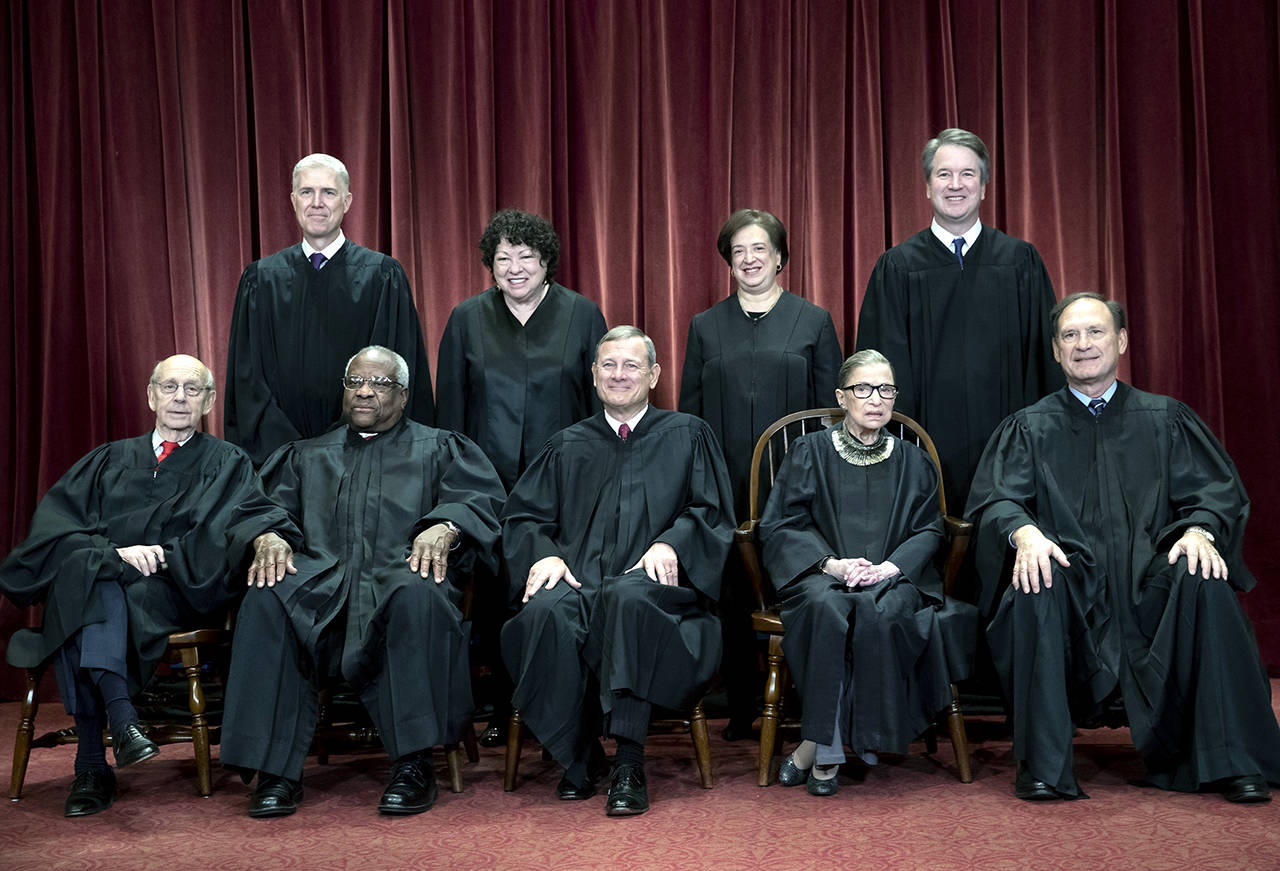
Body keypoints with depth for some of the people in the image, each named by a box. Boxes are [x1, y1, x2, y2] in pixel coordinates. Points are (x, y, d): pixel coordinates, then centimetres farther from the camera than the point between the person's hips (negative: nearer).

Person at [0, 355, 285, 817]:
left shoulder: (227, 463, 20)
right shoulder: (109, 460, 25)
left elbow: (251, 516, 0)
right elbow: (53, 521, 9)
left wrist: (269, 536, -25)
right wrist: (114, 552, -10)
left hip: (171, 592, -2)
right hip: (91, 583, 2)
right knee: (84, 568, -33)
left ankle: (92, 762, -42)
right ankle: (119, 716, -45)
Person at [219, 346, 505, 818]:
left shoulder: (439, 449, 22)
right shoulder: (308, 455, 31)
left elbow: (481, 497, 5)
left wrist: (443, 528, -17)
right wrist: (269, 537, -9)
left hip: (400, 575, -2)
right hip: (318, 581, 3)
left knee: (417, 597, -39)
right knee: (266, 600, -31)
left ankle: (414, 765, -33)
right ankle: (275, 769, -29)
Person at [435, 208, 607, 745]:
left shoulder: (582, 315, 5)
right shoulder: (468, 319, 8)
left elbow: (602, 401, 6)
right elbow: (449, 408, 9)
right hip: (489, 484, 1)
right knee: (494, 595, 3)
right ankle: (503, 709, 15)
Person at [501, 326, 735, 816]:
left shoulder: (687, 436, 18)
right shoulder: (567, 447, 24)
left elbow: (712, 513, 9)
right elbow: (523, 516, 17)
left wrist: (670, 543, -11)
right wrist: (545, 554, -5)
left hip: (653, 580, -2)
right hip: (578, 578, 2)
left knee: (629, 598, -39)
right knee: (548, 611, -34)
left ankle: (630, 766, -36)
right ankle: (579, 759, -18)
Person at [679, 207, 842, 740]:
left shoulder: (814, 321, 9)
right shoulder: (706, 327, 13)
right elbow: (689, 412, 12)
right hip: (726, 489, 2)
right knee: (733, 596, 3)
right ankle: (741, 710, 12)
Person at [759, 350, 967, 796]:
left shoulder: (913, 462, 16)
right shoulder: (810, 452, 9)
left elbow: (928, 529, 10)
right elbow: (778, 525, 3)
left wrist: (892, 565, -12)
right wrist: (830, 562, -14)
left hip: (892, 576, 1)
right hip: (820, 573, -1)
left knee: (880, 612, -34)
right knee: (828, 607, -37)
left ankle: (818, 745, -25)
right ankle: (830, 749, -28)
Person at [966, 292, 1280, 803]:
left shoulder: (1165, 420, 17)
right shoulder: (1029, 428, 14)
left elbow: (1216, 490, 6)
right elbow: (996, 497, -1)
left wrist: (1198, 530, -17)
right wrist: (1024, 532, -25)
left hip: (1149, 580, 1)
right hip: (1070, 581, -1)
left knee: (1204, 583, -31)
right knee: (1034, 588, -34)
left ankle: (1231, 761, -23)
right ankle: (1043, 768, -28)